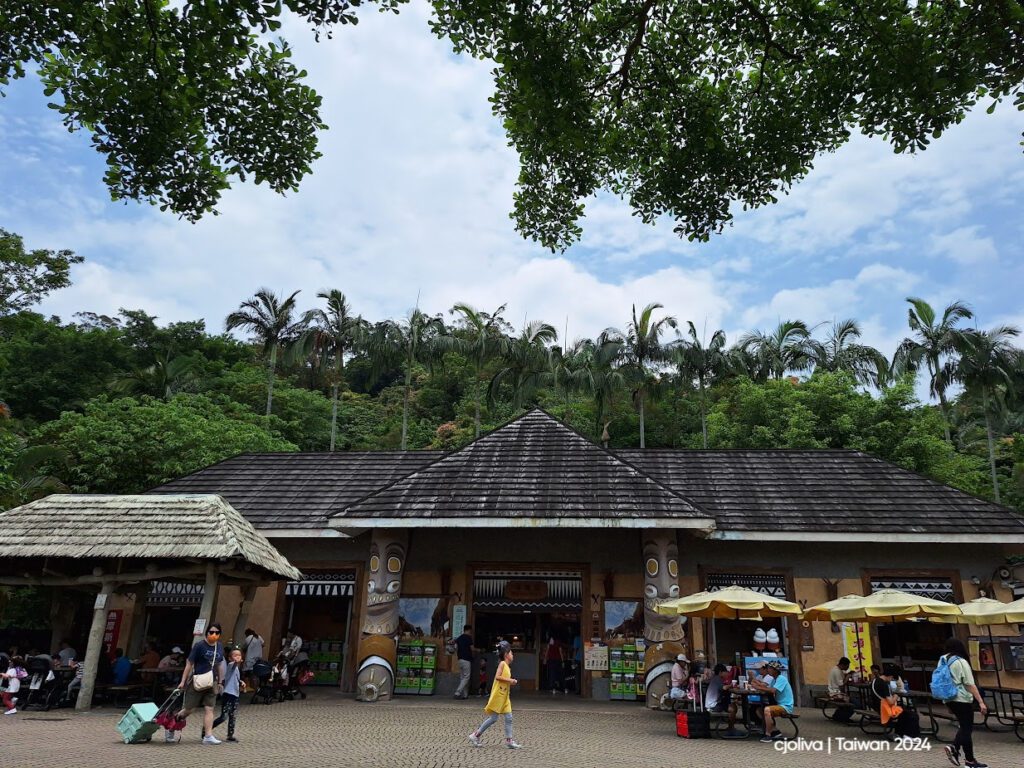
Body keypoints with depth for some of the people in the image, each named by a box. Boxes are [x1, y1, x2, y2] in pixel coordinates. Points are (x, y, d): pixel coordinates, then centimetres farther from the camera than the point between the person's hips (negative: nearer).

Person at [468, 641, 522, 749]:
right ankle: (476, 735, 7)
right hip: (498, 695, -9)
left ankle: (509, 740, 8)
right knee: (493, 718, -3)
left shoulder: (507, 667, 15)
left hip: (504, 696, 9)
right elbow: (497, 677, -21)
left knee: (509, 718, 4)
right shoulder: (502, 663, -10)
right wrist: (509, 680, -20)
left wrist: (512, 682, 6)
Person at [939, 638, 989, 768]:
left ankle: (954, 747, 2)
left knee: (964, 726, 17)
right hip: (962, 699, -6)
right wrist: (981, 702, -16)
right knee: (967, 728, 1)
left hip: (949, 699, 6)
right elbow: (970, 684, -16)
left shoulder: (942, 661, 9)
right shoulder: (961, 662, -11)